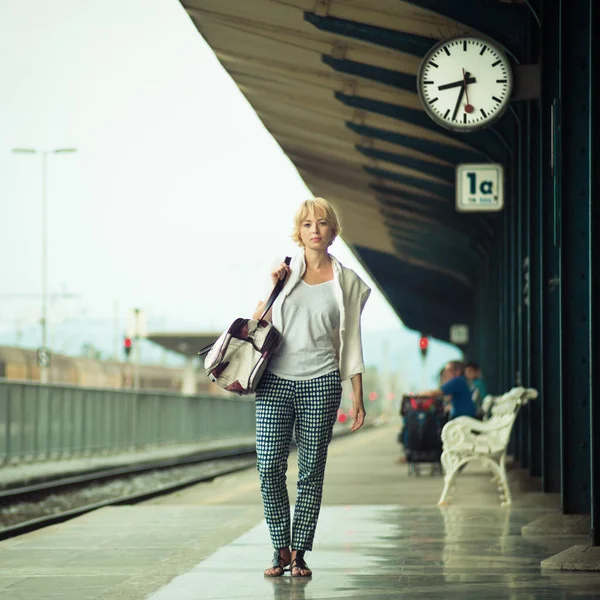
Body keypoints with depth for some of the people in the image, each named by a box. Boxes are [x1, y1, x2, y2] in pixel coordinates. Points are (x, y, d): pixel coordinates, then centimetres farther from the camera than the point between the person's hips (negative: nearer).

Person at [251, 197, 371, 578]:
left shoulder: (347, 282, 7)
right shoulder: (283, 270, 8)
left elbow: (351, 342, 9)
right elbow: (257, 324, 9)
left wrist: (358, 397, 6)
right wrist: (271, 287, -4)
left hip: (321, 382, 0)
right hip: (275, 381, 0)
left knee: (312, 471, 1)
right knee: (269, 467, -6)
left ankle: (299, 552, 10)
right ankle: (280, 547, 8)